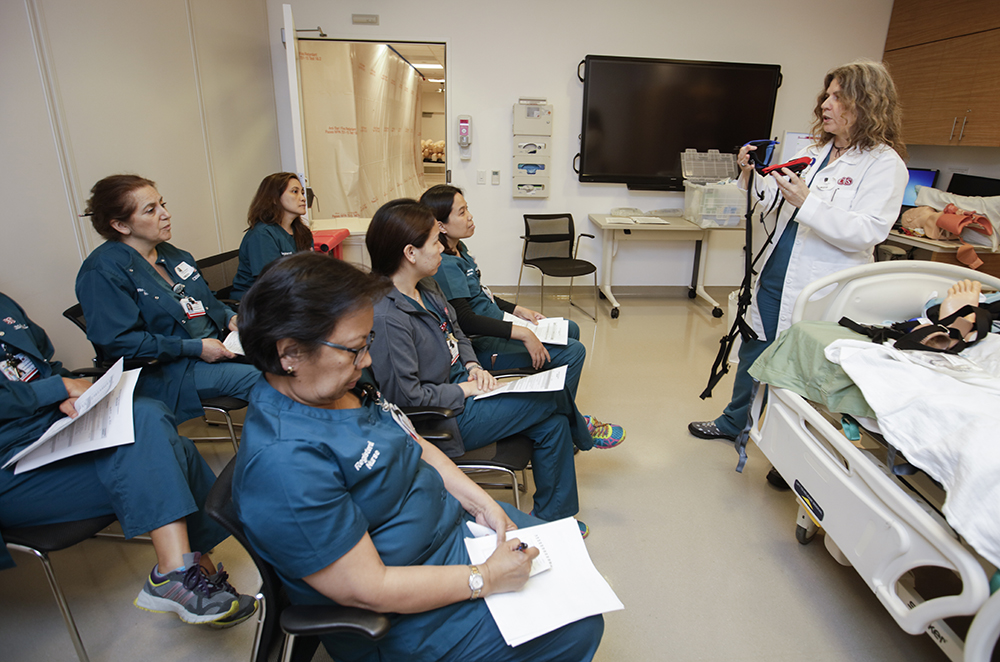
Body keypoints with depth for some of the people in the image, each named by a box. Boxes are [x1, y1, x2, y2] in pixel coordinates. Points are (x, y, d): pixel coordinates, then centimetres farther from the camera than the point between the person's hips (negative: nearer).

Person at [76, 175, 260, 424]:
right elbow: (118, 341, -18)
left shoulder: (171, 254, 15)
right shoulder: (102, 272, -10)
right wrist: (195, 348, -21)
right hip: (168, 370, -8)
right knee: (259, 379, -29)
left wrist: (229, 317, 3)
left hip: (217, 345, 9)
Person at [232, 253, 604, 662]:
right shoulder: (285, 463, -33)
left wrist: (481, 503, -3)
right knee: (579, 628, -3)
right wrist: (485, 579, -22)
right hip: (401, 617, -8)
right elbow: (369, 591, -29)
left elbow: (416, 447, 7)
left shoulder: (341, 383, -4)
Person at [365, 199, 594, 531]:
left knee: (553, 423, -1)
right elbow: (406, 396, -24)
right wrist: (465, 389, -14)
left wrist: (473, 365, 0)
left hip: (460, 384, 9)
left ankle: (551, 517, 19)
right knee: (553, 396, -9)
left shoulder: (426, 286, 3)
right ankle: (581, 433, 24)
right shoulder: (387, 317, -26)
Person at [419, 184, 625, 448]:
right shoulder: (444, 265, -24)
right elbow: (465, 319, -30)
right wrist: (523, 334, -30)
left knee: (571, 330, 20)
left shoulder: (459, 248, 8)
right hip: (482, 344, -11)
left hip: (495, 323, 11)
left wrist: (519, 310, 10)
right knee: (573, 352, -14)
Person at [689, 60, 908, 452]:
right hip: (775, 278, 7)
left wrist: (806, 202, -28)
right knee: (754, 352, 18)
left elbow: (867, 232, -20)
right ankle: (734, 422, 39)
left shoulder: (884, 164, -9)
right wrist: (752, 176, 2)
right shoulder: (813, 153, 13)